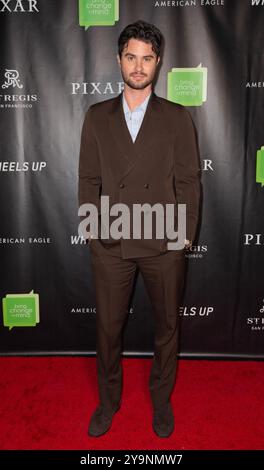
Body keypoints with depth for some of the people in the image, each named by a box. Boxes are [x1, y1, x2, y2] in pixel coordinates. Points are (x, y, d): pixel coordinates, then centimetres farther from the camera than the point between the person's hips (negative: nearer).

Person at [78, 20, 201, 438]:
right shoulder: (97, 116, 6)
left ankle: (161, 398, 38)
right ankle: (108, 399, 37)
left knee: (167, 325, 14)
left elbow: (189, 180, 0)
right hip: (110, 243, 1)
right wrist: (91, 227, -1)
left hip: (164, 243, 0)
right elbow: (88, 178, 5)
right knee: (108, 326, 13)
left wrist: (186, 233, -5)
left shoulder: (178, 117, 2)